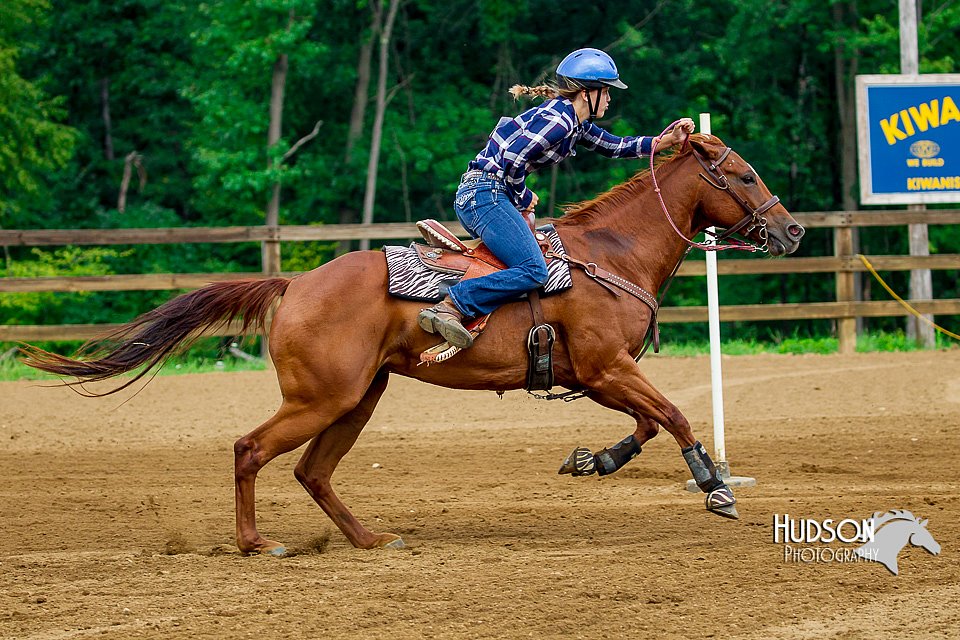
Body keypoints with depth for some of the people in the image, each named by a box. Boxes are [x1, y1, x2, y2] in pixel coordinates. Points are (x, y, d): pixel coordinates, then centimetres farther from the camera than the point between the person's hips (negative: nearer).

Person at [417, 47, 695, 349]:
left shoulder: (575, 121, 17)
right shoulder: (559, 120, -14)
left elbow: (614, 146, 27)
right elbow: (511, 159, -22)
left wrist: (666, 141, 18)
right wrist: (523, 199, -6)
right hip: (486, 194, -11)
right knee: (533, 271, -20)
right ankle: (448, 307, -29)